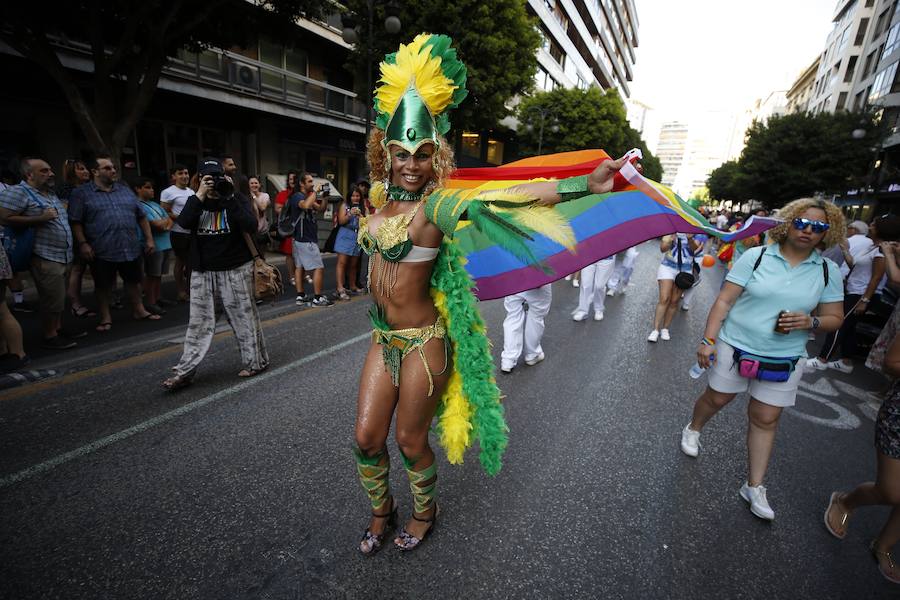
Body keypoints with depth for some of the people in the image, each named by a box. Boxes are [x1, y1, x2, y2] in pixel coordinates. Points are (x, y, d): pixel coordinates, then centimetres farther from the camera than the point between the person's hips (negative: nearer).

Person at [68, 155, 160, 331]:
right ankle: (105, 317, 20)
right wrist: (83, 243, -13)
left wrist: (149, 238, 7)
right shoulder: (82, 194, 0)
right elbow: (75, 222, -4)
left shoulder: (125, 191, 12)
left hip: (131, 248, 3)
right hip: (102, 251, -3)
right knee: (103, 285, 8)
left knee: (134, 280, 13)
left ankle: (138, 310, 27)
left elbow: (141, 216, 13)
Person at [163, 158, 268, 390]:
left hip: (236, 269, -3)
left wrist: (230, 197, -18)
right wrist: (200, 195, -16)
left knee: (244, 317, 3)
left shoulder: (238, 198, 0)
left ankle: (255, 361, 17)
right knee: (199, 323, 5)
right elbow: (184, 223, -11)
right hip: (203, 271, 3)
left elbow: (251, 227, -18)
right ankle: (184, 371, 10)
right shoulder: (196, 201, 9)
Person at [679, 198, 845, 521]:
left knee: (766, 419, 9)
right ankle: (692, 430, 44)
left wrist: (810, 322, -16)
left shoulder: (828, 271, 1)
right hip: (735, 346, -2)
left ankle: (754, 487, 21)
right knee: (716, 398, 12)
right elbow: (724, 301, -9)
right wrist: (707, 340, -13)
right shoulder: (756, 256, -7)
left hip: (784, 358, 2)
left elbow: (835, 319, 7)